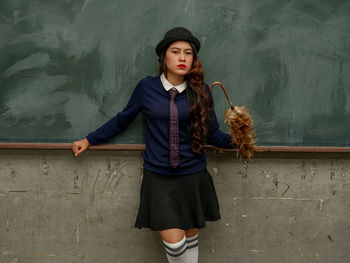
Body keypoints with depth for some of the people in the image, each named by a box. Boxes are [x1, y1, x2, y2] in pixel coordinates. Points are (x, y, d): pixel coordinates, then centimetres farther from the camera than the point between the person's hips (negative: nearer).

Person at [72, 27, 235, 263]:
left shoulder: (200, 91, -2)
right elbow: (123, 120, 8)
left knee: (190, 236, 13)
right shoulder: (147, 88, -3)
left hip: (192, 176, 1)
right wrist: (89, 140, 13)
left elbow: (212, 133, 1)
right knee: (174, 243, -6)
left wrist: (234, 141, -18)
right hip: (158, 178, -1)